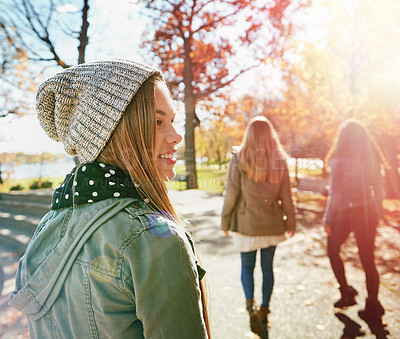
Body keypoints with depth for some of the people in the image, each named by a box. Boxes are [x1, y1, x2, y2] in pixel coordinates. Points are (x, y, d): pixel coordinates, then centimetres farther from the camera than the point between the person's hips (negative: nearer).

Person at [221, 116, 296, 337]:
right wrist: (290, 223, 11)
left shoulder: (239, 159, -11)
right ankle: (264, 310, 29)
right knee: (268, 267, 17)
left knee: (247, 266, 16)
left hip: (246, 223, -2)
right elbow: (286, 197, 1)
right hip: (272, 224, 2)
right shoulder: (280, 161, -3)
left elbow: (231, 194, -9)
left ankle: (250, 305, 0)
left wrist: (225, 222, 2)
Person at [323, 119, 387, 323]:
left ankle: (346, 293, 18)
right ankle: (373, 305, 17)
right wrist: (377, 214, 16)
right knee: (367, 258, 11)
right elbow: (378, 189, 6)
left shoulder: (339, 160, -14)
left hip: (345, 212, -4)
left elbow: (335, 193, -14)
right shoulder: (372, 158, 2)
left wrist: (328, 219, -6)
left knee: (333, 250, 18)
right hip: (367, 212, 5)